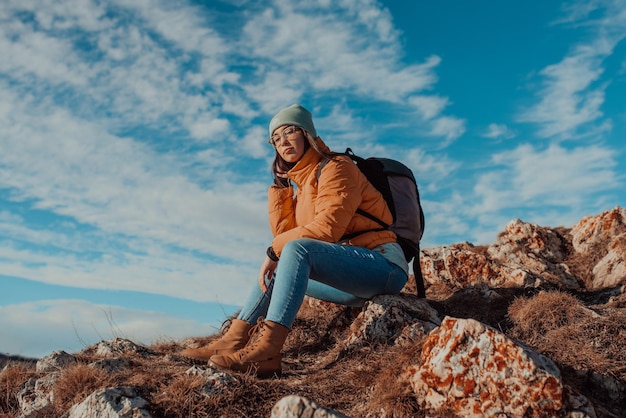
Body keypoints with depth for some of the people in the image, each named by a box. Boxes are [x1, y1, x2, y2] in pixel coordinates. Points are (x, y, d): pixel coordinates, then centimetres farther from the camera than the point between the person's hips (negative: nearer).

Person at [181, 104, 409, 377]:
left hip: (383, 264, -9)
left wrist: (274, 250, -11)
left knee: (296, 249, -29)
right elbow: (283, 232, 9)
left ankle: (266, 352, -36)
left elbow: (327, 228, -18)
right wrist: (279, 186, 9)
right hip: (351, 276, 9)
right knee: (275, 271, 11)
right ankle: (232, 342, 0)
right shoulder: (302, 184, 19)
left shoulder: (335, 167, -5)